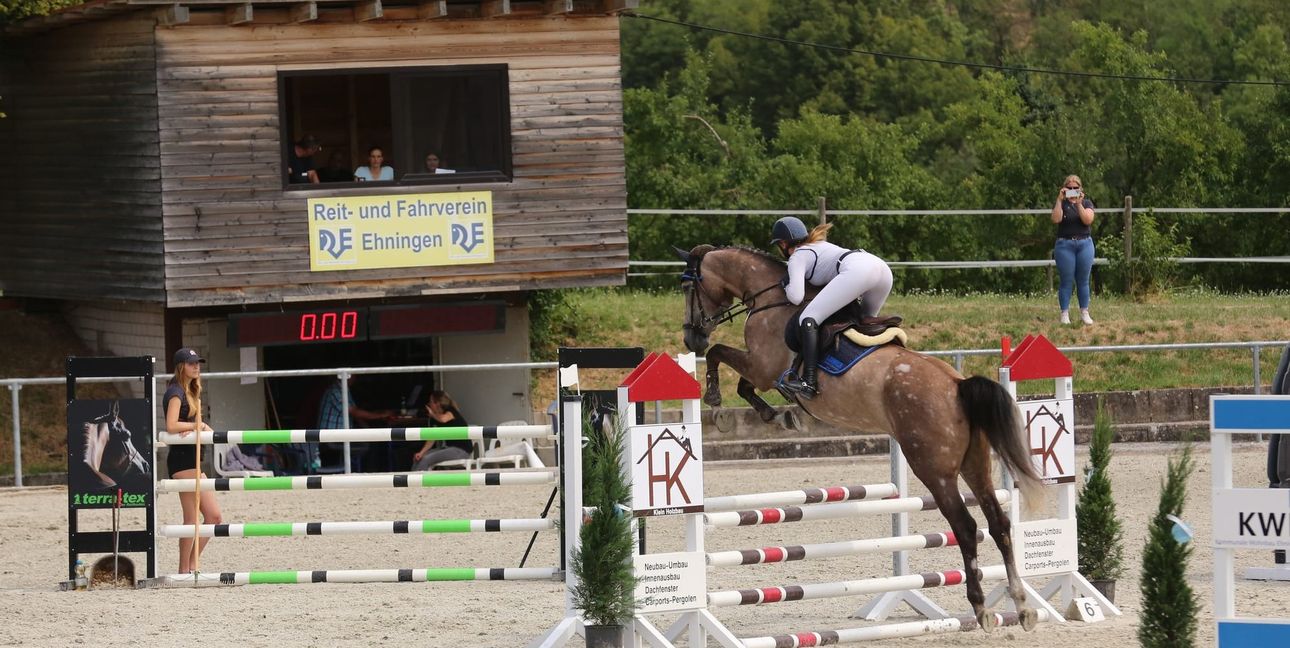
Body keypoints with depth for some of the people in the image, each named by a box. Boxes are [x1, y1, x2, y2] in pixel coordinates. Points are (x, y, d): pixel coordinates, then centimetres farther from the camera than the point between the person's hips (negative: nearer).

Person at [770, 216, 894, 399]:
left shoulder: (797, 257, 13)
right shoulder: (819, 245, 37)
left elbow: (796, 297, 0)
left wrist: (786, 286, 20)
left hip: (856, 271, -9)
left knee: (808, 318, -9)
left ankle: (808, 383, -20)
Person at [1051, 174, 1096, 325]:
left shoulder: (1086, 203, 7)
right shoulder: (1062, 204, 4)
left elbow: (1088, 220, -11)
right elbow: (1056, 219, -15)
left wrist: (1079, 204, -19)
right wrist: (1060, 200, -18)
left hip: (1084, 243, 1)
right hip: (1065, 244, -1)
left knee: (1083, 280, 4)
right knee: (1066, 281, -2)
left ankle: (1084, 313, 10)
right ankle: (1065, 314, 2)